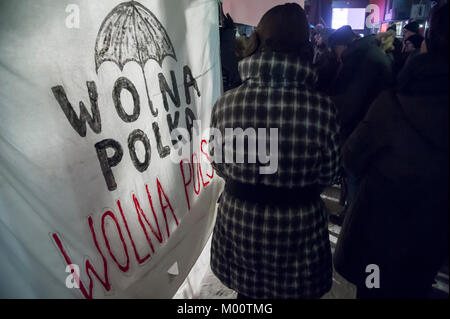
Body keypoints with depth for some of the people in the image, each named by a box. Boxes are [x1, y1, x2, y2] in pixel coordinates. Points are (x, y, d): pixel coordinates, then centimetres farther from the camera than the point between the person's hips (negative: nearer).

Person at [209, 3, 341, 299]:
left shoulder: (226, 103, -14)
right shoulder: (321, 106, -18)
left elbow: (219, 164, -1)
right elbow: (328, 174, -5)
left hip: (239, 220, 2)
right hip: (298, 225, -1)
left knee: (247, 290, 25)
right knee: (292, 290, 25)